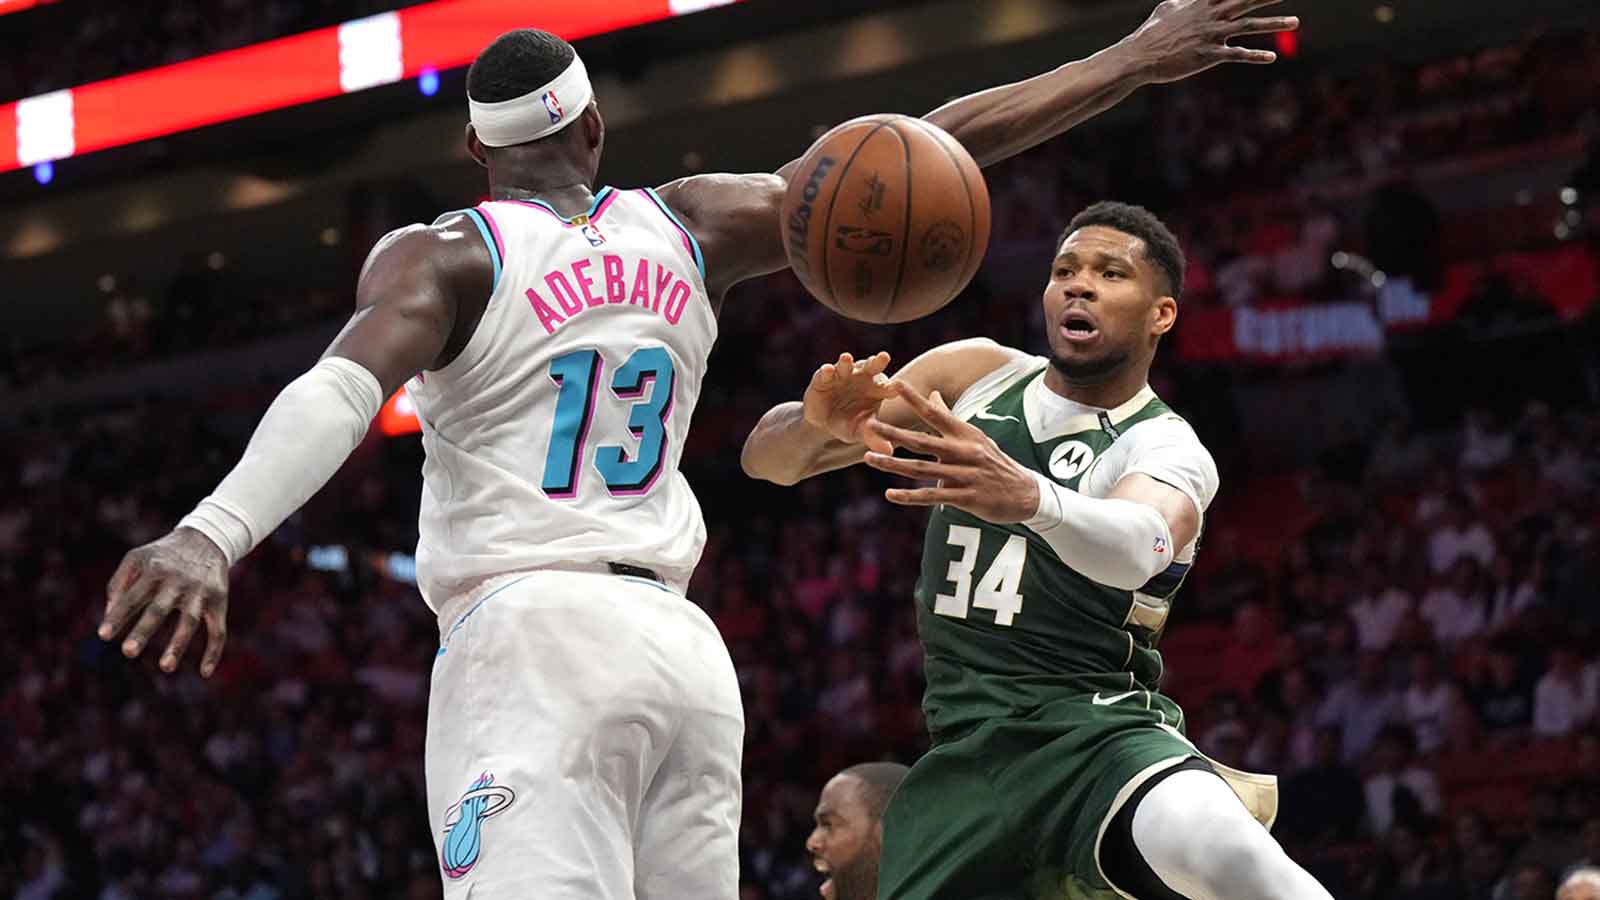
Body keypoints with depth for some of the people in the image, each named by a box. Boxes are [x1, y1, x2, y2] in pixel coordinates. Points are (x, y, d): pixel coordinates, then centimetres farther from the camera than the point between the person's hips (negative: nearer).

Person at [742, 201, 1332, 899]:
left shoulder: (1169, 452, -4)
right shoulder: (973, 375, 10)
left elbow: (1141, 546, -30)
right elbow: (765, 457, 7)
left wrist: (1029, 497, -53)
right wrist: (818, 424, -19)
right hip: (964, 756, 5)